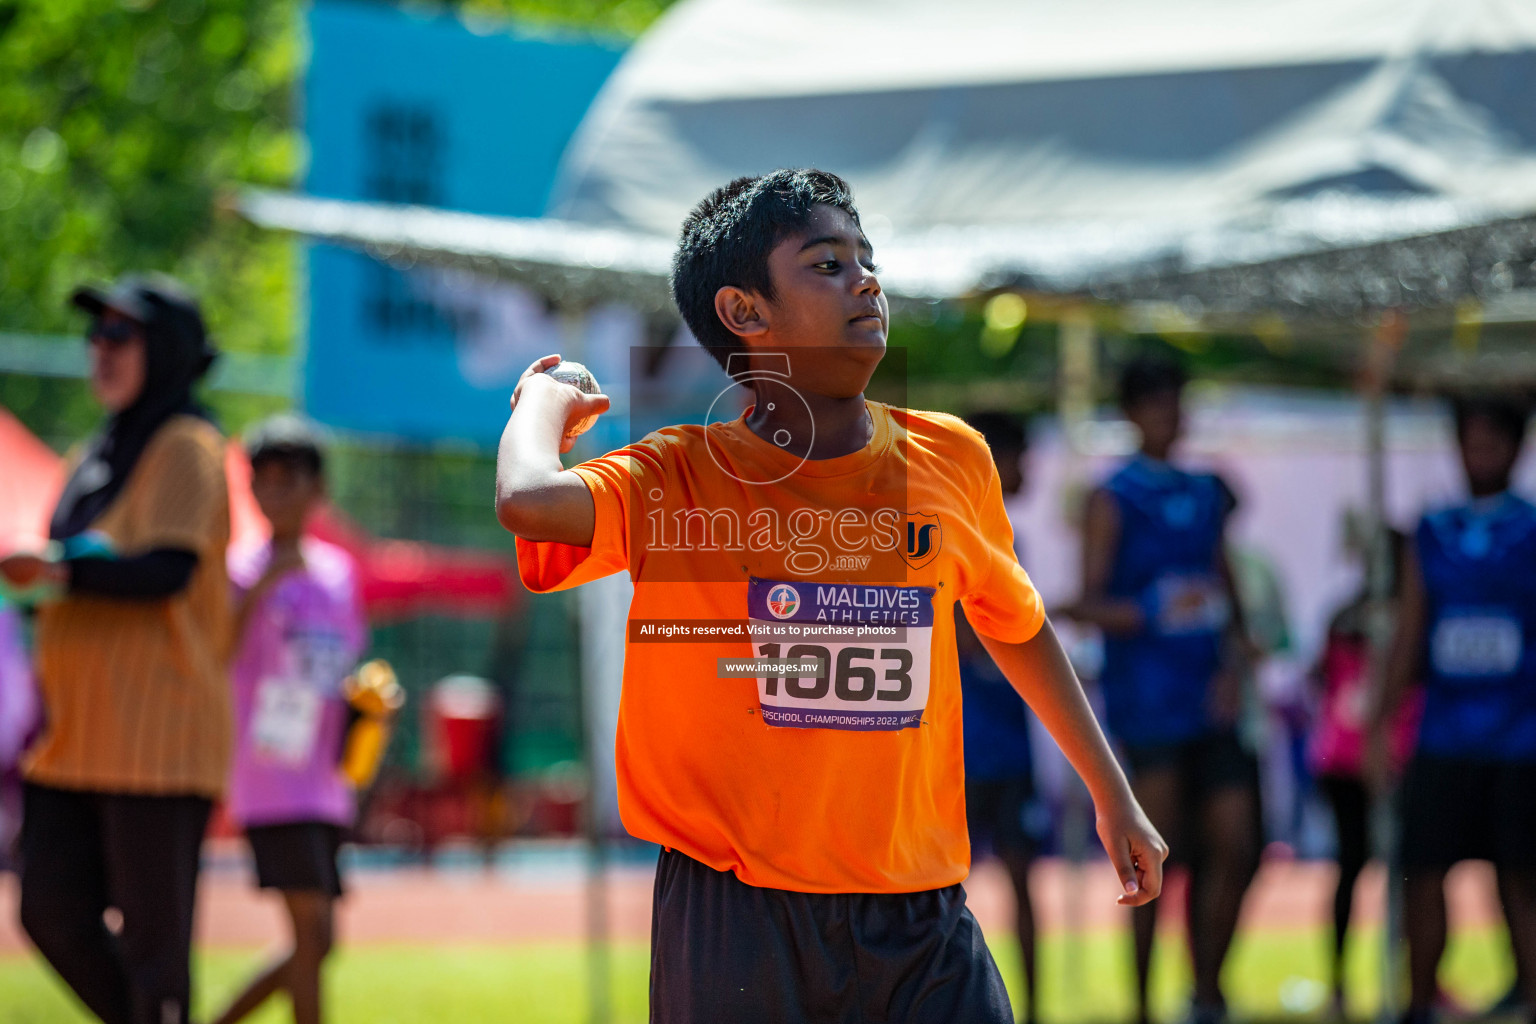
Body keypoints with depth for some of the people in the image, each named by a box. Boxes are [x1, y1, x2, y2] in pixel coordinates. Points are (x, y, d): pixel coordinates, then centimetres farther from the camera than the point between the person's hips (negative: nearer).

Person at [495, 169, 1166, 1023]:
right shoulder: (680, 479, -6)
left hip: (922, 919, 3)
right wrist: (544, 400, -5)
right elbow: (528, 502, -26)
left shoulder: (951, 462, 6)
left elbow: (1015, 625, 22)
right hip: (736, 921, -3)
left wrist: (1113, 796, 28)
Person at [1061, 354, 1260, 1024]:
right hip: (1146, 700, -5)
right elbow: (1087, 603, -6)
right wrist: (1151, 613, -22)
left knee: (1234, 848, 1)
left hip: (1209, 699, 5)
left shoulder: (1207, 496, 15)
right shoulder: (1113, 501, -1)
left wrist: (1234, 665, 2)